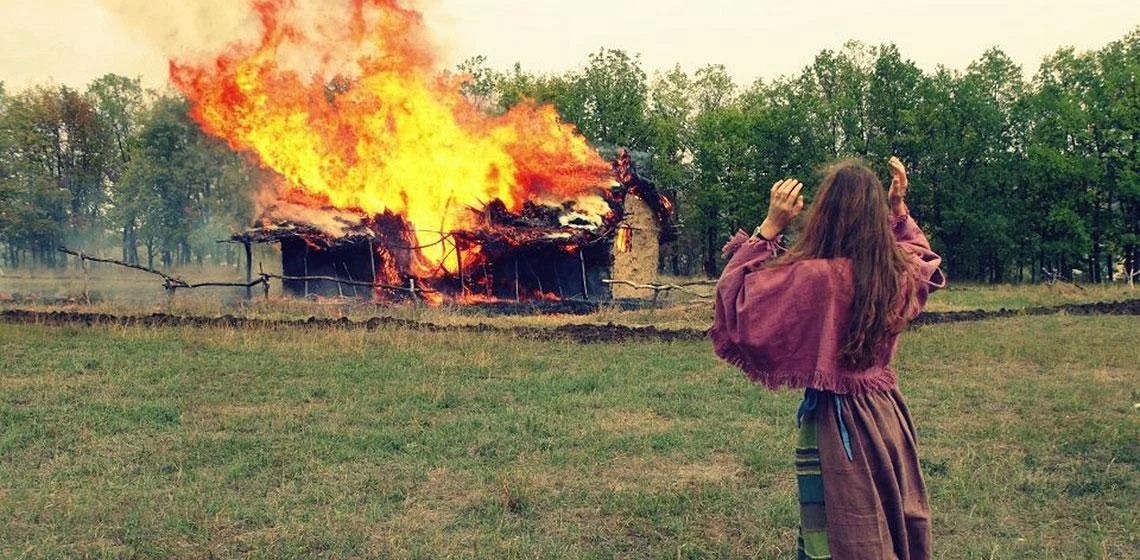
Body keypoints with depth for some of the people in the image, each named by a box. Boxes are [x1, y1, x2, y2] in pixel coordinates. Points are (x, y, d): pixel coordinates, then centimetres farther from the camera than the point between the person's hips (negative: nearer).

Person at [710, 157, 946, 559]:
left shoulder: (813, 277, -24)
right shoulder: (900, 273, -2)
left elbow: (736, 300, -16)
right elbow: (924, 258, 24)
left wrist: (769, 228, -17)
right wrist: (898, 209, 17)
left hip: (834, 421, -6)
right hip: (887, 413, 7)